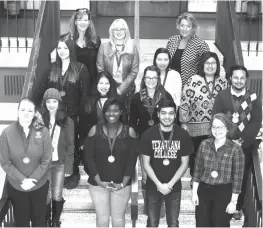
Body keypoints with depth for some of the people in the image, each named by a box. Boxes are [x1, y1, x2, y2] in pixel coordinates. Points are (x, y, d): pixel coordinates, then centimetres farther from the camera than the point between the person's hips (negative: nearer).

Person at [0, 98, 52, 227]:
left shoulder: (43, 132, -12)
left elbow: (47, 160, -9)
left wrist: (32, 179, -16)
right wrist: (23, 180, -17)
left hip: (40, 185, 0)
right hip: (16, 187, 0)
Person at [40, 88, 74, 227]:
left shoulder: (67, 121, -3)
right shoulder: (40, 119, -2)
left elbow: (70, 145, -1)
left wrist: (68, 167, -4)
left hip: (59, 163, 0)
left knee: (57, 196, 6)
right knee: (46, 196, 4)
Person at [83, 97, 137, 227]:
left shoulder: (129, 132, -5)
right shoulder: (95, 130, -5)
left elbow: (132, 160, -4)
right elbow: (89, 158, -5)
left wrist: (123, 183, -10)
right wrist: (99, 181, -11)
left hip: (121, 185, 0)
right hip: (98, 184, 0)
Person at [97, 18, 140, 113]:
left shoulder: (132, 48, 1)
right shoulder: (104, 47, 1)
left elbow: (134, 71, -2)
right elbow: (100, 70, 0)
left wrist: (120, 89, -10)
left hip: (126, 90, 0)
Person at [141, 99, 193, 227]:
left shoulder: (183, 135, -7)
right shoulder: (148, 135, -9)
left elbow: (184, 164, -3)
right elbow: (146, 163, -6)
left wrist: (170, 184, -11)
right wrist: (159, 184, -13)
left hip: (174, 187, 1)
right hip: (153, 186, 0)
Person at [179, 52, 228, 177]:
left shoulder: (223, 82, 6)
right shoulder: (193, 81, -6)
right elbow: (184, 103, -5)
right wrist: (184, 123, -7)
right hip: (196, 127, -2)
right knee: (196, 157, 8)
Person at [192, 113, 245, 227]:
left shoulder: (235, 149, -9)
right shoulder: (204, 144, 1)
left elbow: (237, 177, -8)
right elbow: (197, 170, 5)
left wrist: (233, 201, -8)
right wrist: (194, 192, 2)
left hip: (224, 193, -3)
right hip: (204, 190, 3)